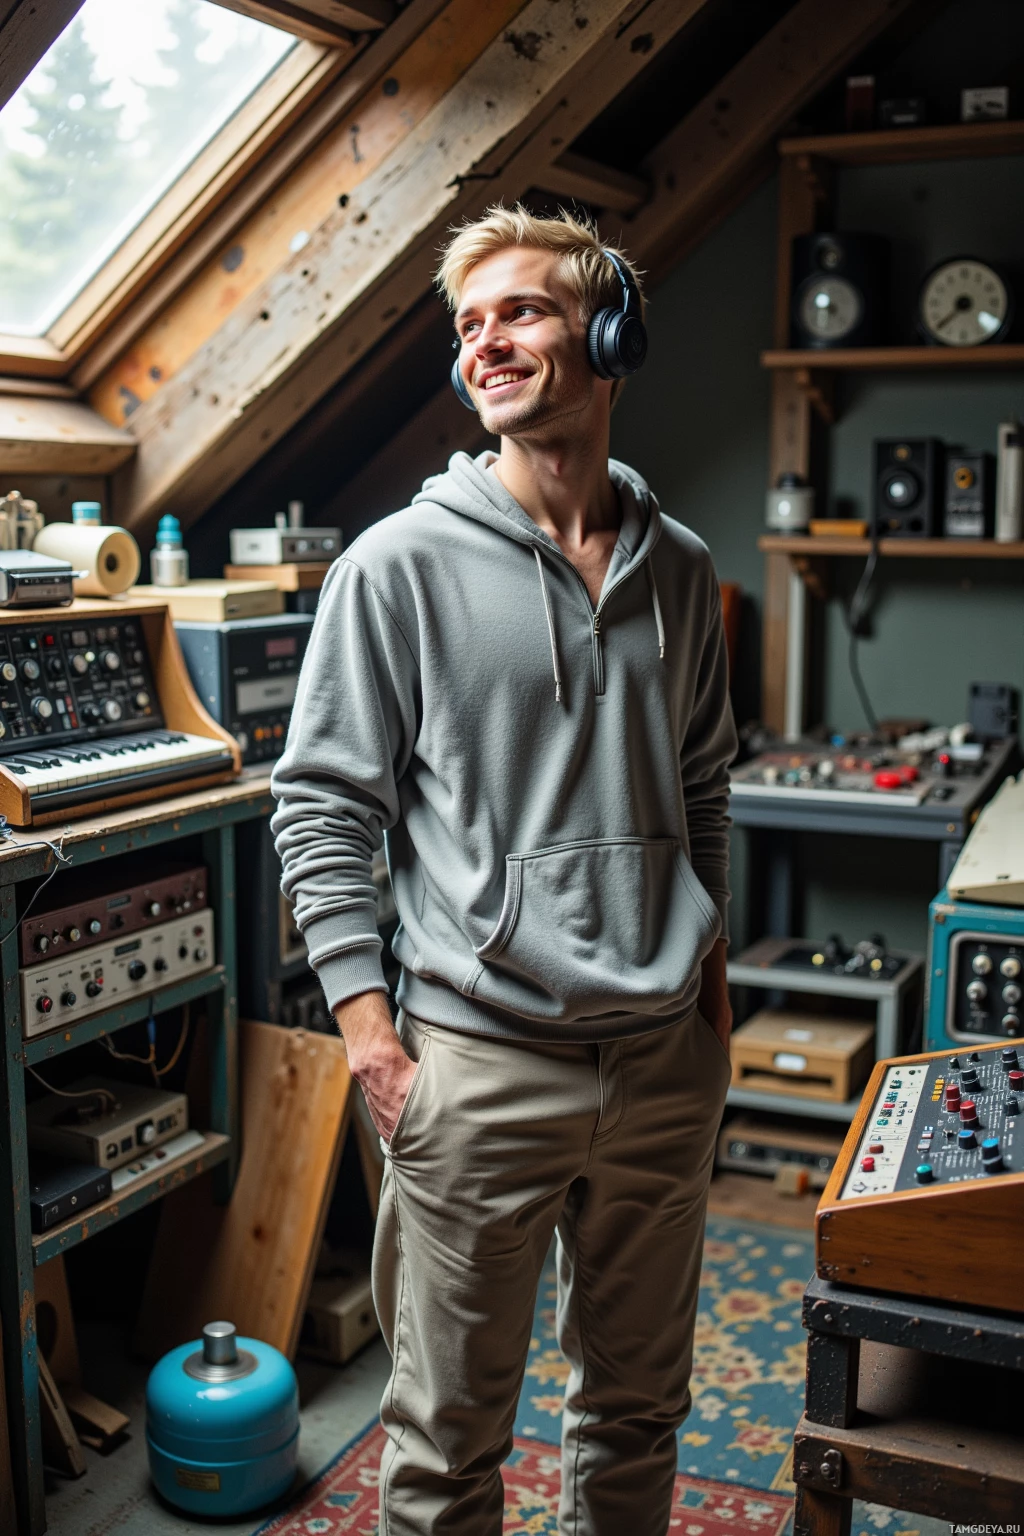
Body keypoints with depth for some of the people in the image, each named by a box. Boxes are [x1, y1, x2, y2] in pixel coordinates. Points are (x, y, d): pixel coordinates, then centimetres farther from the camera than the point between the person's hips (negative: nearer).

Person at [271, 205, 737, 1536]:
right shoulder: (401, 564, -7)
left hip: (667, 1058, 5)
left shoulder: (677, 567, 7)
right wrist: (366, 1021, -11)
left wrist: (708, 969, 14)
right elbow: (322, 805, -6)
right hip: (481, 1062, -4)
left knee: (639, 1402, 20)